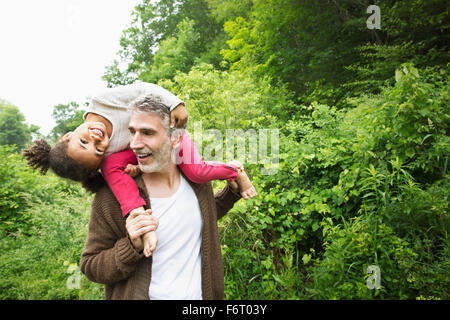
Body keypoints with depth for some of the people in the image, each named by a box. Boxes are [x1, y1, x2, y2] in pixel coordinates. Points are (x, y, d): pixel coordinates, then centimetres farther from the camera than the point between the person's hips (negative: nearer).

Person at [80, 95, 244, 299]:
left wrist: (233, 189, -1)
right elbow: (90, 266, -12)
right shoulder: (111, 196, -19)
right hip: (140, 294, -3)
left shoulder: (197, 179, -8)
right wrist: (132, 246, -27)